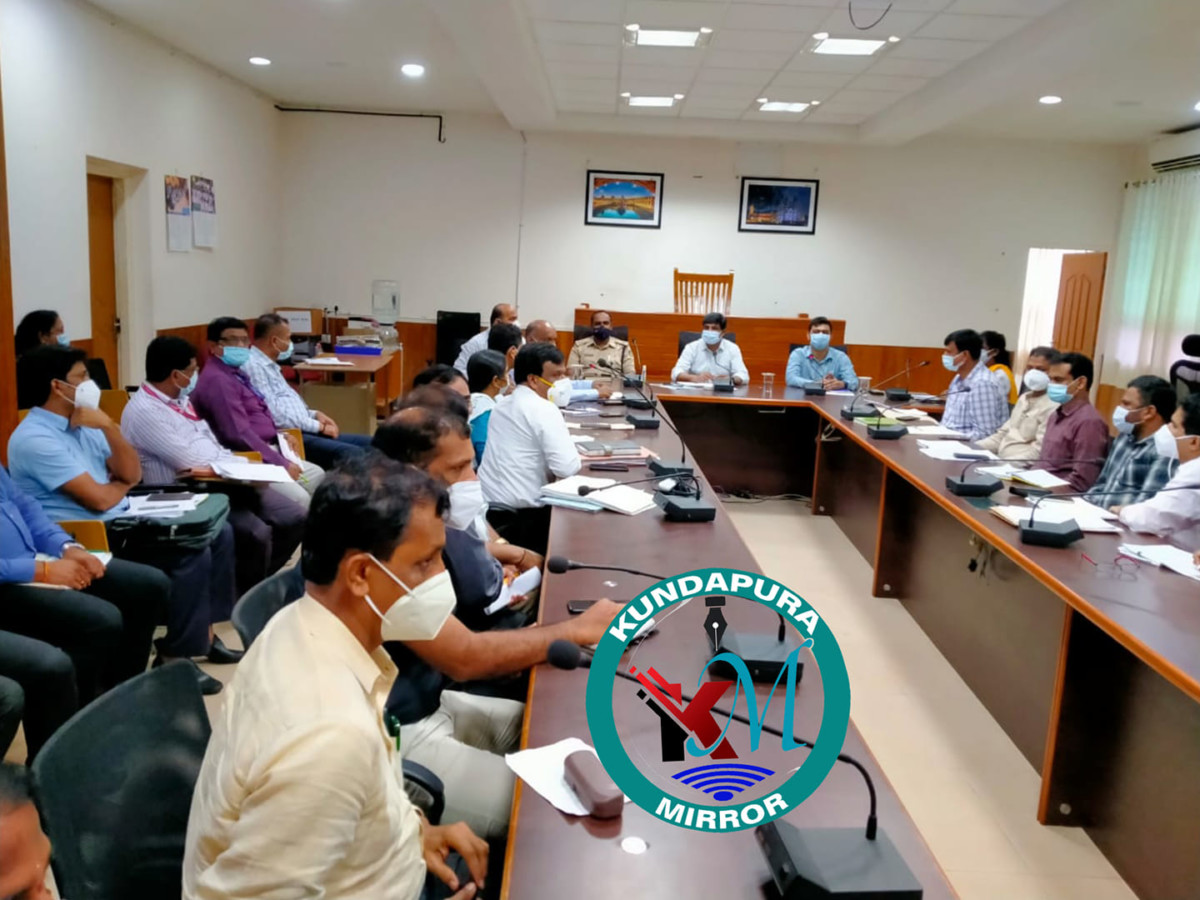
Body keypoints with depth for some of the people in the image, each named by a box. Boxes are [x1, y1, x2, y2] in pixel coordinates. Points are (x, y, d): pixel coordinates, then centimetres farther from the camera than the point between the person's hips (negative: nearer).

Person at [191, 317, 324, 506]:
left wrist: (277, 435, 8)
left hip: (265, 451, 11)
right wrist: (281, 464, -19)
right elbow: (239, 435, -23)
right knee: (299, 498, -25)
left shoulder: (235, 373, 15)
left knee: (318, 476, 12)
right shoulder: (217, 380, -17)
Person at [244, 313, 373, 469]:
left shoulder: (268, 364, 19)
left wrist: (314, 414, 9)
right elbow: (274, 415, -20)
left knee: (369, 443, 0)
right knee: (353, 454, -29)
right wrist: (319, 426, -12)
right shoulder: (253, 366, -13)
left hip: (303, 430, 11)